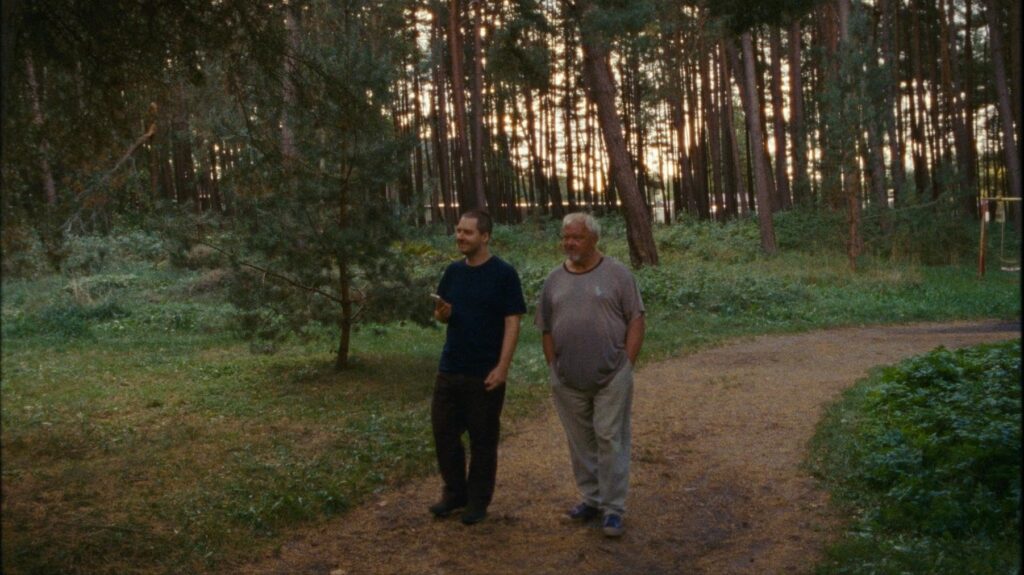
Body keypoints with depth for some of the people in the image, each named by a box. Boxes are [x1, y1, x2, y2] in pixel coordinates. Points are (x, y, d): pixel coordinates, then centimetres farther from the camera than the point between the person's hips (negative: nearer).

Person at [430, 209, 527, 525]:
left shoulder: (504, 274, -10)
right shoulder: (453, 271, 7)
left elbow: (512, 323, -12)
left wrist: (502, 367, -19)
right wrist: (442, 313, -8)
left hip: (485, 373, -5)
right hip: (449, 369, 6)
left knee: (483, 439, 6)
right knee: (443, 432, 11)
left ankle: (478, 501, 21)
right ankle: (454, 492, 29)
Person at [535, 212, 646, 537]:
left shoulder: (617, 274, -2)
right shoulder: (554, 280, 9)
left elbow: (636, 320, -3)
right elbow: (547, 330, 13)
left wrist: (627, 363, -8)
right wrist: (553, 368, 6)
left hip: (612, 377, -4)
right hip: (568, 381, 4)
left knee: (610, 440, 0)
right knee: (580, 442, 12)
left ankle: (613, 508, 8)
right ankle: (591, 498, 27)